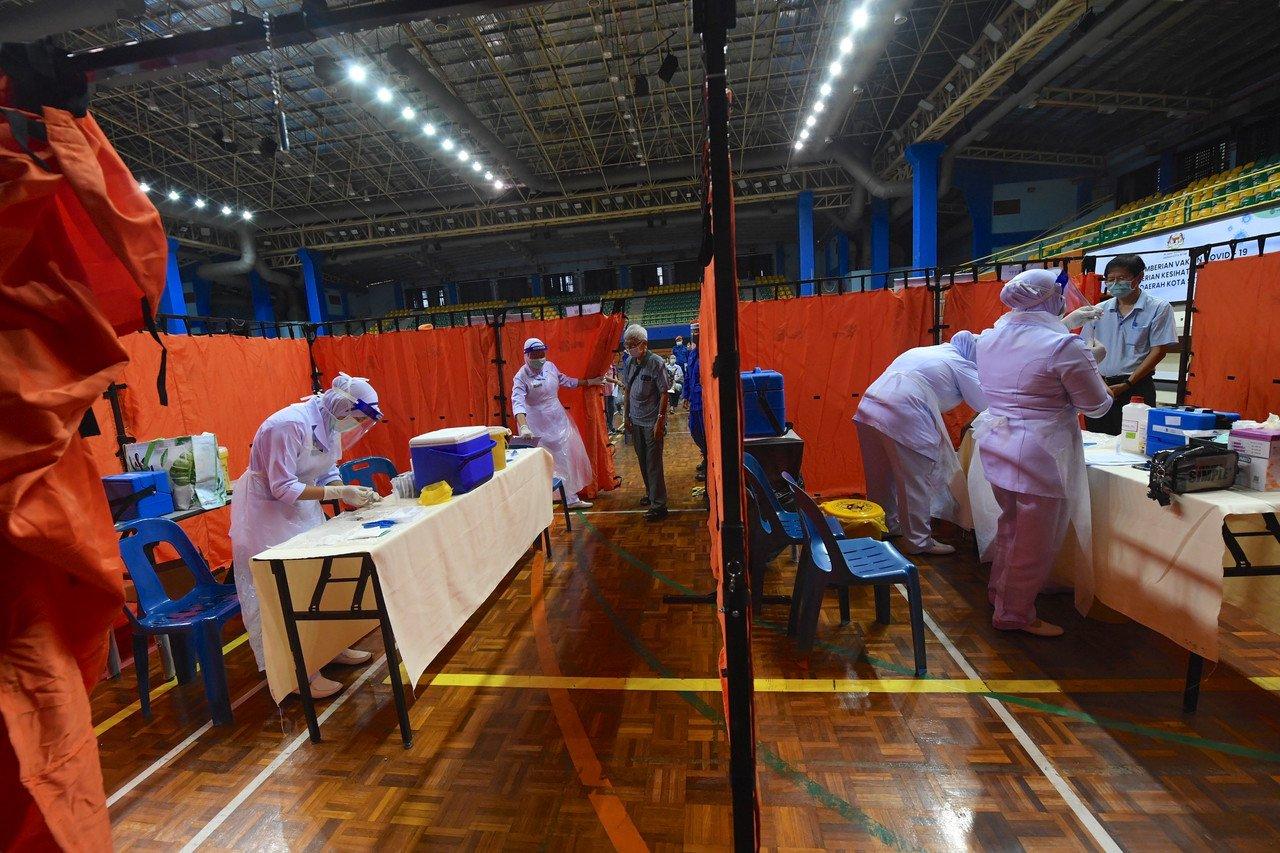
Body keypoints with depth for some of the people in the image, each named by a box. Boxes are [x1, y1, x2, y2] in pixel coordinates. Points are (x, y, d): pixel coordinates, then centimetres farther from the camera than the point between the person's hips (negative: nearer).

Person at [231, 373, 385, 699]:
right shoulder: (289, 425, -29)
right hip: (267, 511, -8)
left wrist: (354, 494, -15)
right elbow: (283, 489, -30)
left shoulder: (329, 427, -3)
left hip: (301, 508, 9)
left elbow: (328, 473, 2)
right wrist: (340, 493, -32)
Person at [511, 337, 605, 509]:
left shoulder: (549, 366, 1)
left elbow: (565, 380, 18)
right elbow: (518, 403, -30)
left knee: (567, 459, 13)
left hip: (559, 421, 7)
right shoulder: (521, 377, -18)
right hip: (539, 427, -7)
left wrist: (590, 382, 22)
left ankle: (572, 499, 27)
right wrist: (523, 427, -46)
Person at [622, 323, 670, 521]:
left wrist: (660, 420, -17)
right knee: (642, 461, 16)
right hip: (635, 421, 6)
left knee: (654, 463, -3)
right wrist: (626, 415, 12)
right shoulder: (630, 363, 4)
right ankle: (650, 494, 34)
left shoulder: (656, 362, -14)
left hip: (652, 421, -6)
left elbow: (664, 394, -14)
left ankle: (658, 505, 4)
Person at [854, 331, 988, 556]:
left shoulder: (925, 351, 27)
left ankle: (887, 524, 36)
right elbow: (986, 404, 12)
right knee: (915, 482, 5)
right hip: (902, 417, -8)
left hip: (868, 408, 8)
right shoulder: (962, 365, 7)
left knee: (882, 477, 20)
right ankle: (919, 541, 17)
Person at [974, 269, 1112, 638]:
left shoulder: (989, 338, 4)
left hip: (995, 445, 7)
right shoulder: (1064, 346, -16)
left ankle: (999, 590, 41)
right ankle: (1014, 614, 22)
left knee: (1011, 523, 25)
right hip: (1038, 454, -7)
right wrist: (1090, 362, 12)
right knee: (1034, 541, 8)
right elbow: (1097, 406, -5)